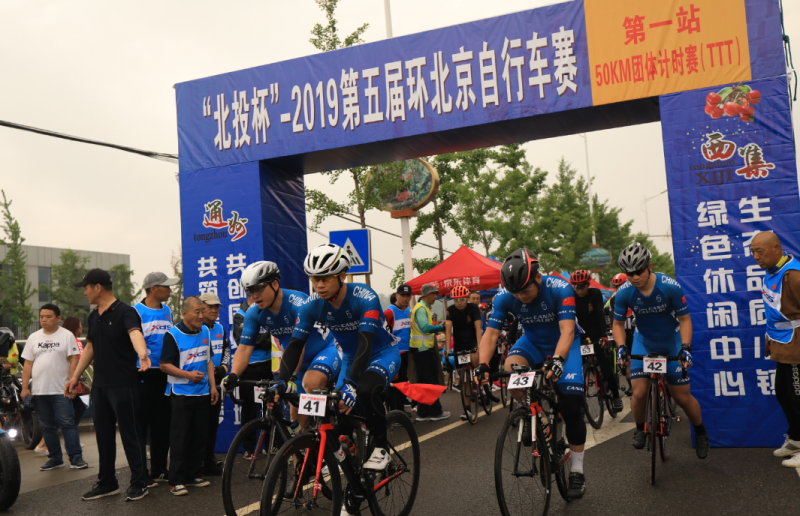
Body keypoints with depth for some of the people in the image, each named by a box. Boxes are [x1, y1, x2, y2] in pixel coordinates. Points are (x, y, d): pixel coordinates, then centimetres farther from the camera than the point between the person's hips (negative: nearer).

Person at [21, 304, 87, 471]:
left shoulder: (67, 335, 0)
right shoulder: (33, 338, 12)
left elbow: (73, 361, -4)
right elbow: (28, 364, 11)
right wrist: (24, 387, 4)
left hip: (61, 390, -5)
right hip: (39, 391, 5)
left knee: (67, 424, -7)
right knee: (48, 427, 10)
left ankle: (76, 457, -5)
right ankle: (55, 458, 18)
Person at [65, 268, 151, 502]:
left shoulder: (125, 312, -14)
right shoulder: (94, 316, 12)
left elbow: (135, 333, -33)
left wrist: (142, 355, -53)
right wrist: (75, 377, 20)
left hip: (123, 385, -8)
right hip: (99, 385, 8)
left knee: (130, 434, 0)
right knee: (103, 435, 14)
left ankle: (138, 483, 10)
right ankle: (107, 482, 26)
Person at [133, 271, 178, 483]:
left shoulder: (167, 311, 12)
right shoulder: (136, 312, -9)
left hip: (165, 374, 7)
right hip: (144, 376, -7)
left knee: (162, 425, 12)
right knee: (141, 425, 0)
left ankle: (159, 469, 22)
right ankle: (140, 472, 8)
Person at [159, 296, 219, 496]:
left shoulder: (205, 332, 8)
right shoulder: (173, 335, -12)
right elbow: (164, 365, -11)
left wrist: (213, 386, 10)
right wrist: (188, 375, -22)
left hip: (202, 392, 6)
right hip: (181, 393, -6)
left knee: (199, 436, 10)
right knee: (179, 437, -3)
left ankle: (193, 475, 21)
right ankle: (176, 481, 3)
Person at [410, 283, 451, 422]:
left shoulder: (424, 307, 18)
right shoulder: (421, 308, -15)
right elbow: (425, 327, -29)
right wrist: (441, 327, -23)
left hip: (424, 349, 10)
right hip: (423, 349, -10)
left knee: (423, 381, 12)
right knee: (431, 381, -3)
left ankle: (423, 413, 16)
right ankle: (435, 412, 4)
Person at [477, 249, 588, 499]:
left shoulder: (559, 289, -30)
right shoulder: (504, 298, -22)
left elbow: (567, 330, -37)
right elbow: (490, 334, -23)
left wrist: (557, 360, -54)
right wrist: (483, 366, -40)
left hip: (564, 343, -2)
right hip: (532, 342, 2)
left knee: (571, 407, -12)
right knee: (511, 368, -33)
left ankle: (577, 471, 5)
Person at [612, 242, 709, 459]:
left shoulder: (670, 287, -25)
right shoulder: (624, 293, -19)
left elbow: (684, 319, -15)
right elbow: (618, 323, -6)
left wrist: (685, 347, -27)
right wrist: (621, 347, -23)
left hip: (671, 343, -1)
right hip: (643, 343, 1)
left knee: (683, 397, 1)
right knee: (639, 393, -13)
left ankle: (700, 432, 30)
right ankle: (640, 429, 17)